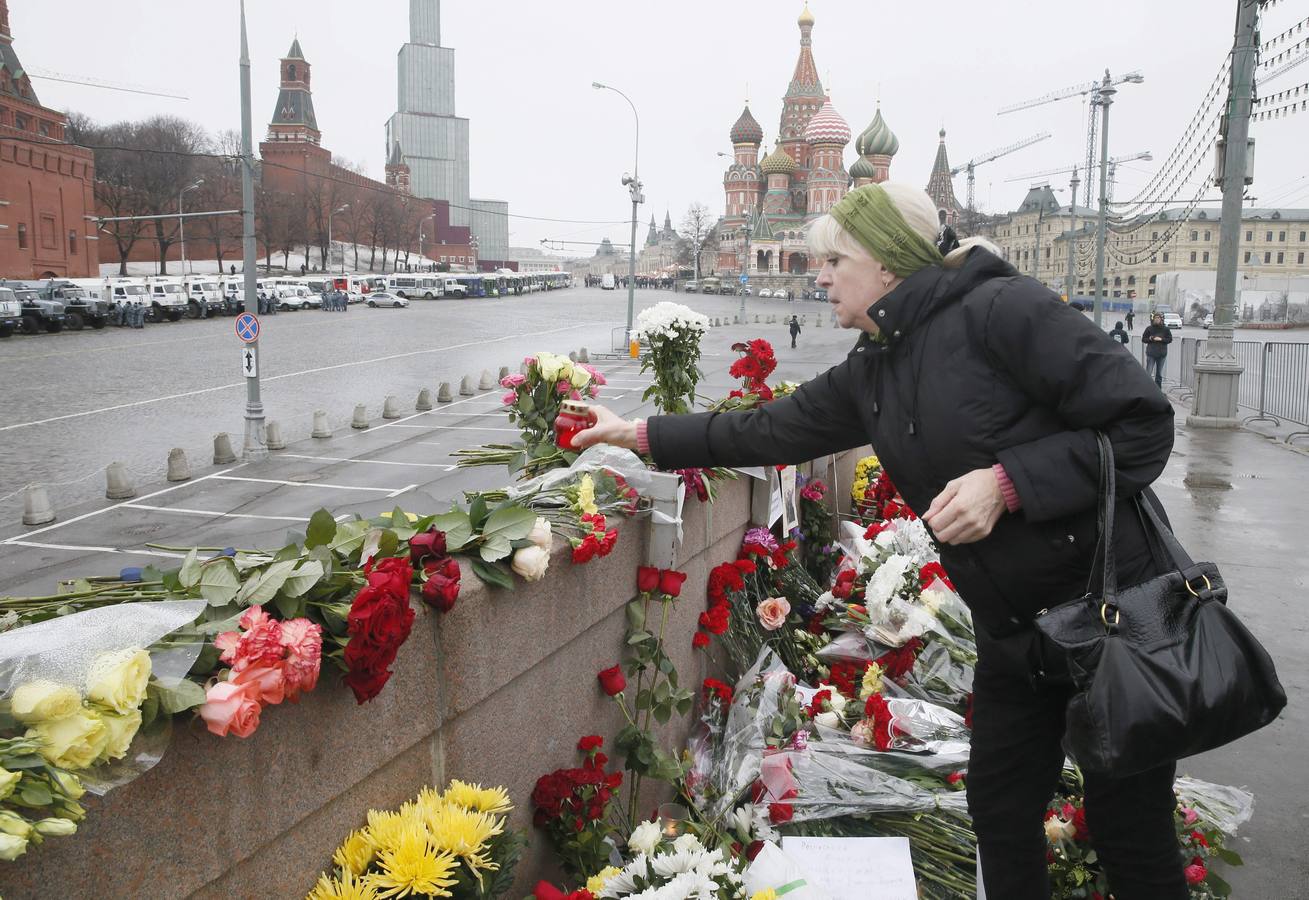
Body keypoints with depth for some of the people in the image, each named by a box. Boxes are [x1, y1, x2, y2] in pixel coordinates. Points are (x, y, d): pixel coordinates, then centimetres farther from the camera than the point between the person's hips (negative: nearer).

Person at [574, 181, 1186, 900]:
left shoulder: (1001, 309, -17)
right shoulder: (869, 375, 6)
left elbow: (1143, 423, -18)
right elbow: (768, 431, 14)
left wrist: (1007, 480, -26)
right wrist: (640, 434, 17)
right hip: (1012, 636, 7)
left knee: (1133, 838, 6)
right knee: (1001, 819, 15)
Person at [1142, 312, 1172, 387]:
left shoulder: (1165, 329, 1)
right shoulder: (1149, 328, -1)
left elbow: (1170, 339, 3)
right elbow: (1143, 339, 4)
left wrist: (1161, 339, -13)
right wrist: (1149, 339, -16)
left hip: (1162, 354, 2)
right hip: (1151, 354, -2)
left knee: (1159, 374, 12)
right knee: (1148, 373, -7)